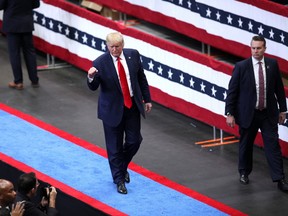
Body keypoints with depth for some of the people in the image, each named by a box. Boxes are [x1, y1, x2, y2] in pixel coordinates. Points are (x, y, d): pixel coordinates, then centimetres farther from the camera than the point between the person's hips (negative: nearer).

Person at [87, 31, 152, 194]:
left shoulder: (133, 55, -5)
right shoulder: (100, 63, -16)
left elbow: (141, 78, 6)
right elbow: (94, 87, -11)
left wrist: (147, 99, 9)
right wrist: (91, 78, -33)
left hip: (132, 106, 3)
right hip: (113, 109, -3)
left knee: (134, 141, 9)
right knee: (114, 146, 5)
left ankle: (123, 167, 37)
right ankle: (119, 179, 22)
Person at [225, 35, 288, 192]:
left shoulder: (272, 64, -1)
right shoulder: (241, 67, -9)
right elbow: (232, 91, -7)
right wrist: (229, 113, -9)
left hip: (269, 114, 1)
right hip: (248, 114, -1)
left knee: (273, 145, -2)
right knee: (246, 145, 12)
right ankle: (244, 173, 33)